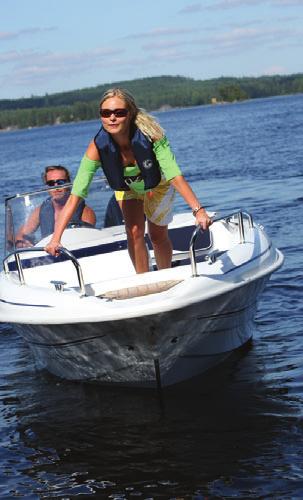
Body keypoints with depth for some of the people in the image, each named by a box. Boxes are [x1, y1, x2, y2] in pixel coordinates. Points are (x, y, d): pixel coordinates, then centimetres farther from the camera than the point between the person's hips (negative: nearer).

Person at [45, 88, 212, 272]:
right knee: (134, 233, -11)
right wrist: (56, 238, -45)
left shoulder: (150, 134, -41)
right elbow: (76, 195, -38)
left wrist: (199, 210, -54)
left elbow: (175, 176, -43)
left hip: (158, 185, -1)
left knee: (158, 235, 6)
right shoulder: (98, 147, -37)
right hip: (126, 186, 1)